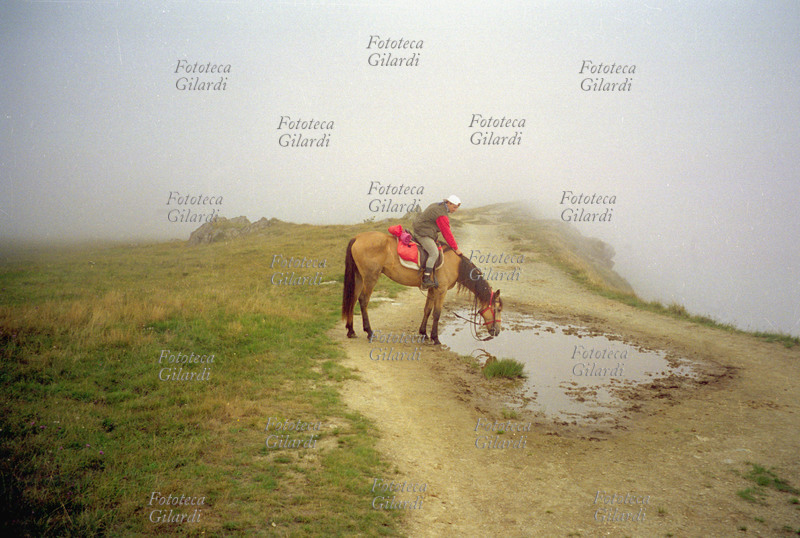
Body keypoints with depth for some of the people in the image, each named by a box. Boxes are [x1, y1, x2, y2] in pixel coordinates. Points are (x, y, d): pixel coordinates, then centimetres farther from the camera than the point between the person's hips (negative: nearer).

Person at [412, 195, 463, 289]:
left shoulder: (437, 206, 12)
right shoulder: (441, 215, -20)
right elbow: (447, 233, -16)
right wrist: (456, 248, -8)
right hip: (423, 234, -11)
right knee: (434, 253, -22)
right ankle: (426, 279, -28)